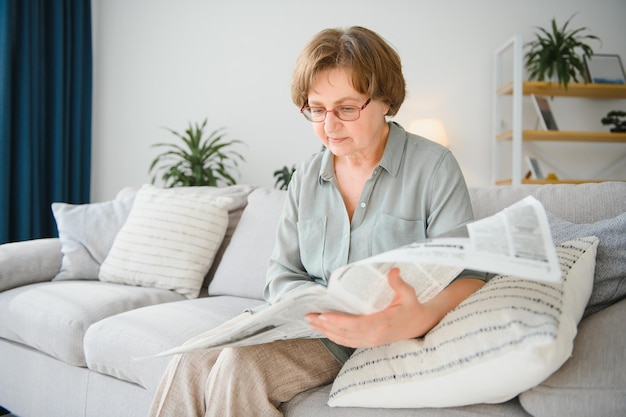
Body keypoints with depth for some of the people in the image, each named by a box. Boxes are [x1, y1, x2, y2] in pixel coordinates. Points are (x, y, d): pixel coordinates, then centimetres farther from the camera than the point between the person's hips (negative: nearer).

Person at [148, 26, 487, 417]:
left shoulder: (434, 166, -6)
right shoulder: (306, 177, 11)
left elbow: (467, 277, -13)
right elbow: (283, 273, 12)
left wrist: (420, 319, -36)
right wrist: (314, 304, -13)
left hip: (388, 340, -5)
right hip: (314, 326, 5)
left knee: (241, 365, -26)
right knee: (192, 362, -20)